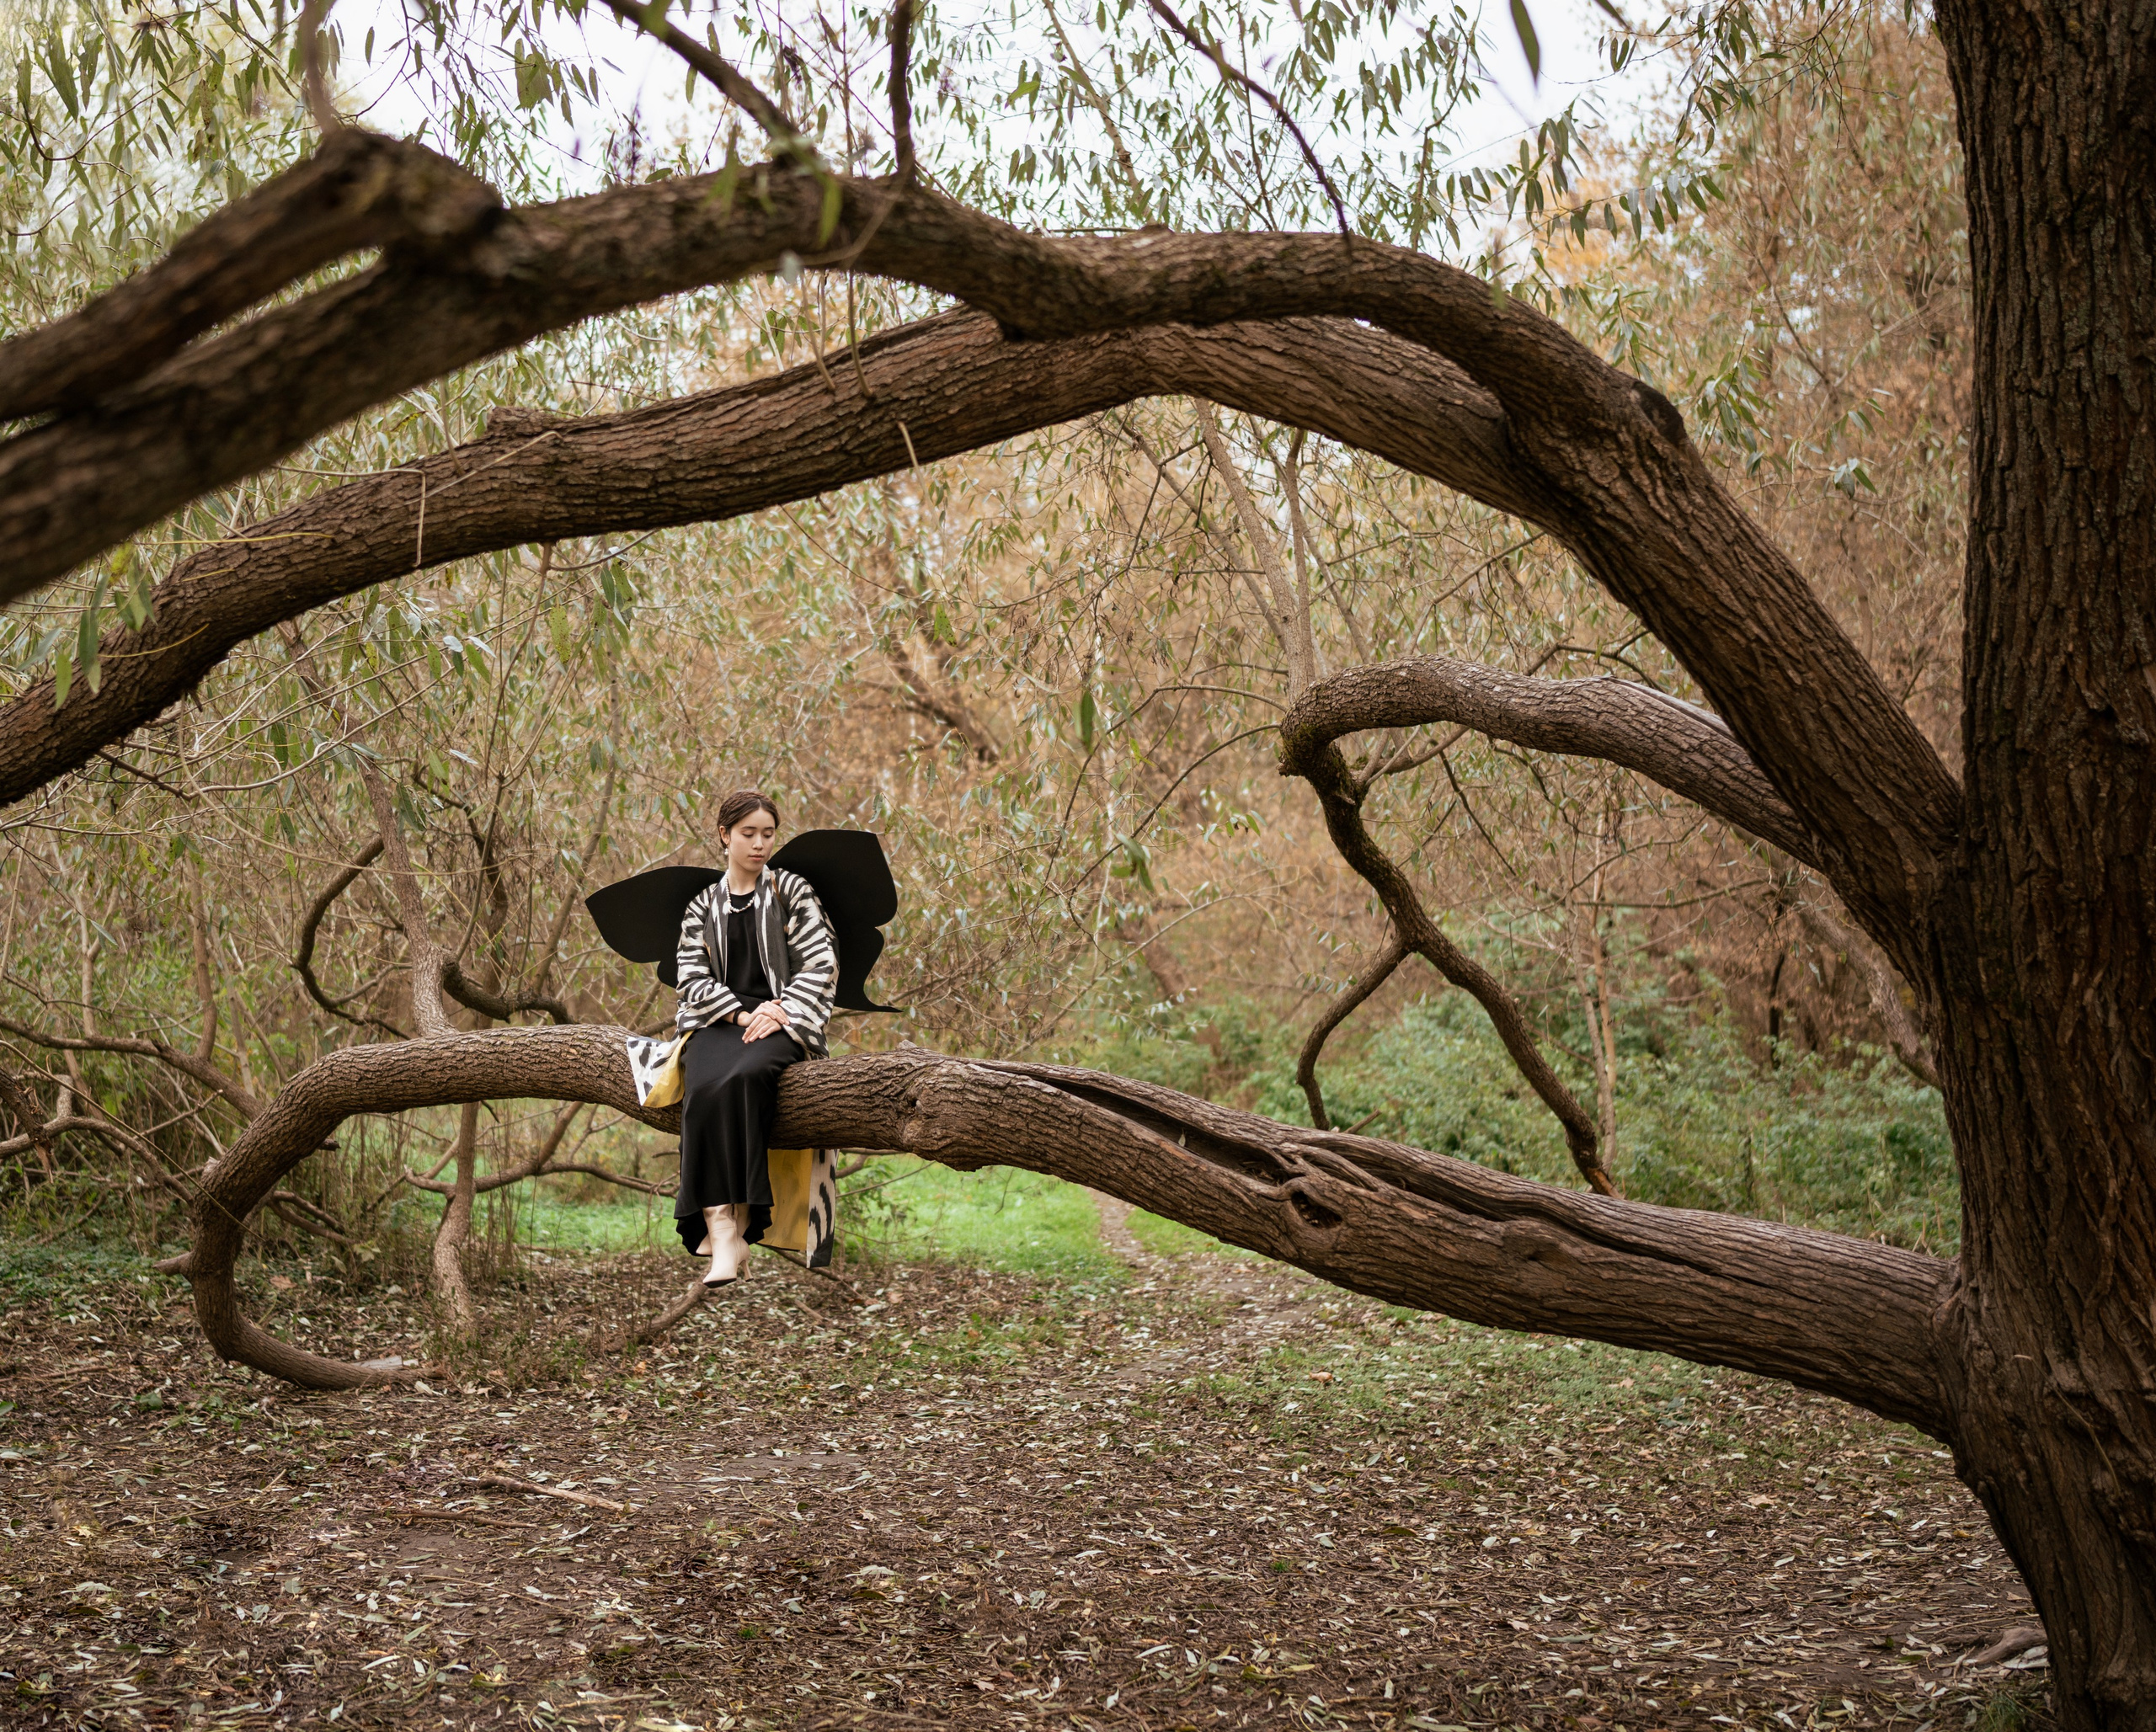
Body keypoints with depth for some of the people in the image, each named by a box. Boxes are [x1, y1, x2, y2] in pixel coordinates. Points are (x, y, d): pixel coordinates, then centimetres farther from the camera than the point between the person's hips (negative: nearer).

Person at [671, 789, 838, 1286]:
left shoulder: (791, 891, 12)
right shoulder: (702, 906, 18)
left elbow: (821, 963, 4)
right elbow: (692, 979, 7)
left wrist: (780, 1013, -10)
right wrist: (742, 1015, -9)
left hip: (779, 1020, -2)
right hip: (718, 1021, 2)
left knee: (740, 1078, -36)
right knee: (703, 1088, -33)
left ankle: (733, 1224, -34)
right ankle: (720, 1226, -40)